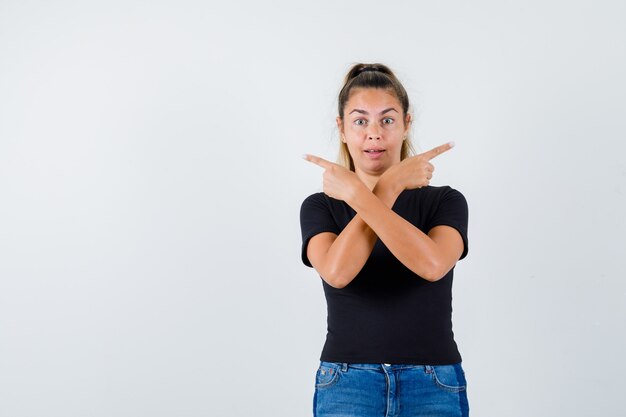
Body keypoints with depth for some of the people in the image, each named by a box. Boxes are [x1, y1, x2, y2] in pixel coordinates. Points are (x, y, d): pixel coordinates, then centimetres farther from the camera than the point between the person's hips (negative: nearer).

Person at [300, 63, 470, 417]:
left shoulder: (446, 202, 2)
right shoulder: (319, 207, 4)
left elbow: (433, 264, -21)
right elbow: (337, 272, -18)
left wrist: (356, 193, -20)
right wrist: (390, 186, -16)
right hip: (347, 388, 0)